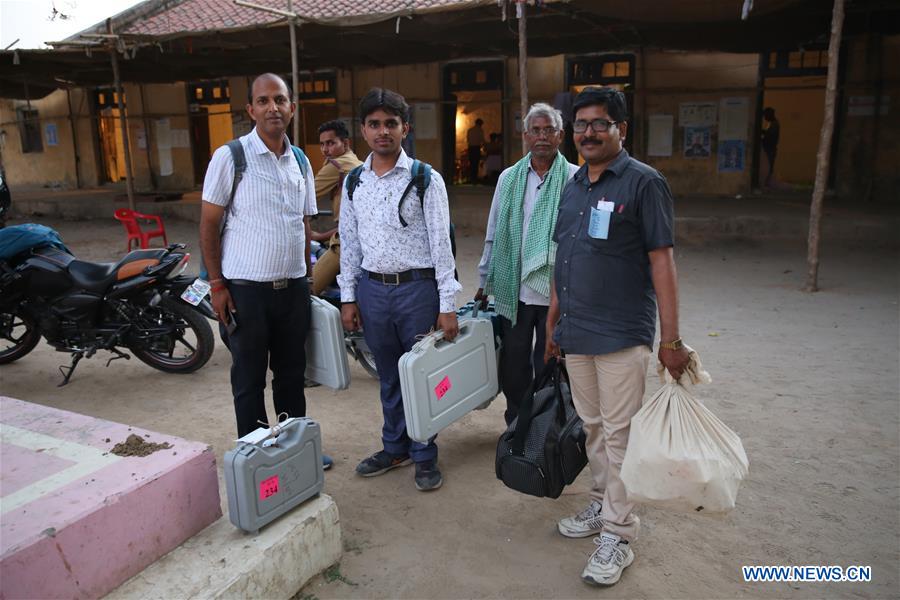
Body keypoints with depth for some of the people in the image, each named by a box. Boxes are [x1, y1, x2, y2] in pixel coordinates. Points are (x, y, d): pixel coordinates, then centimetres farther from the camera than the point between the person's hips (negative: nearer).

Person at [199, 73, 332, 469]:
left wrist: (308, 279, 12)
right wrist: (217, 284, -10)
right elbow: (208, 225, -5)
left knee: (291, 373, 16)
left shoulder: (300, 161, 9)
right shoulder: (230, 157, -7)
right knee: (249, 379, 7)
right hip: (246, 289, -4)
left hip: (293, 287, 5)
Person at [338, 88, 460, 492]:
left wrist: (448, 306, -11)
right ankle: (394, 447, 34)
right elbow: (349, 242, 11)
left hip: (418, 288, -3)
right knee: (388, 376, 17)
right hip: (372, 289, 4)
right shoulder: (354, 182, 6)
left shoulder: (425, 179, -6)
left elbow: (441, 242, -8)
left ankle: (424, 456, 25)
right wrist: (348, 297, 7)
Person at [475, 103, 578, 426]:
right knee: (513, 365, 13)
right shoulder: (509, 178, 8)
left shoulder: (575, 179, -3)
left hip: (556, 291, -3)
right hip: (513, 290, 3)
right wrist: (484, 283, 14)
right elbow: (493, 235, 13)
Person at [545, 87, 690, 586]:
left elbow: (661, 261, -11)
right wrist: (553, 324, 17)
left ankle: (618, 535, 14)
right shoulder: (573, 185, 12)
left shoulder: (643, 182, -7)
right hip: (575, 334, 7)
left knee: (619, 434, 1)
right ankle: (601, 506, 34)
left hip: (621, 335, -6)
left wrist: (671, 339, -13)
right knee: (593, 427, 17)